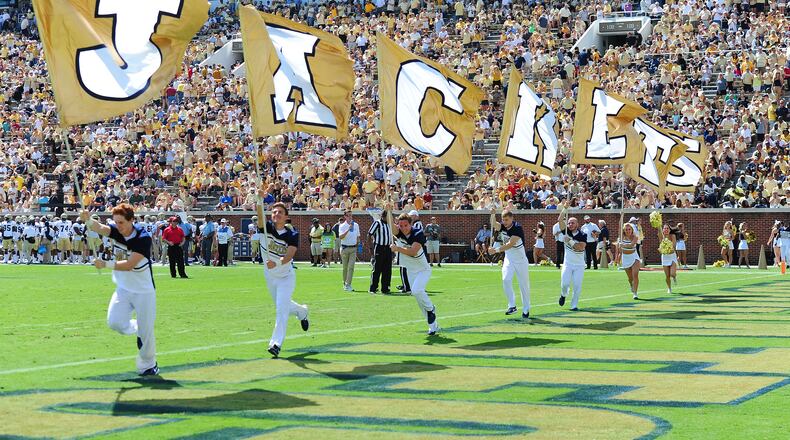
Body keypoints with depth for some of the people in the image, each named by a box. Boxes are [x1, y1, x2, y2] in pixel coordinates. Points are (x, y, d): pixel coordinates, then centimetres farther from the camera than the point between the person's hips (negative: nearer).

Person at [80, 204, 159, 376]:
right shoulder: (116, 231, -8)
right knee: (114, 322, -16)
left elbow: (129, 265, -29)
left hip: (144, 291, -4)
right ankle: (135, 328, 18)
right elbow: (100, 228, -30)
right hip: (123, 289, 4)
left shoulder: (143, 238, -22)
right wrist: (88, 220, -51)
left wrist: (106, 264, -39)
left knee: (146, 331, 0)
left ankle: (148, 365, 24)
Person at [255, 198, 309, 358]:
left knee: (281, 309, -13)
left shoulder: (292, 235, -17)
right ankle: (302, 312, 52)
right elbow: (260, 215, -32)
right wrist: (260, 199, -50)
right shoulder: (266, 228, -11)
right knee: (283, 306, 21)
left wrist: (276, 263, -51)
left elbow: (289, 256, -31)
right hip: (270, 277, 4)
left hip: (286, 277, -4)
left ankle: (276, 343, -9)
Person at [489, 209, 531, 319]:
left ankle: (526, 309, 13)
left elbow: (510, 244, -29)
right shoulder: (502, 226, -4)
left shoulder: (517, 228, -21)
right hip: (508, 259, 4)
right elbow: (494, 224, -26)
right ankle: (512, 306, -8)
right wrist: (493, 215, -45)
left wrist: (496, 250, -36)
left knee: (524, 285, 0)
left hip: (521, 260, -4)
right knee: (506, 279, -16)